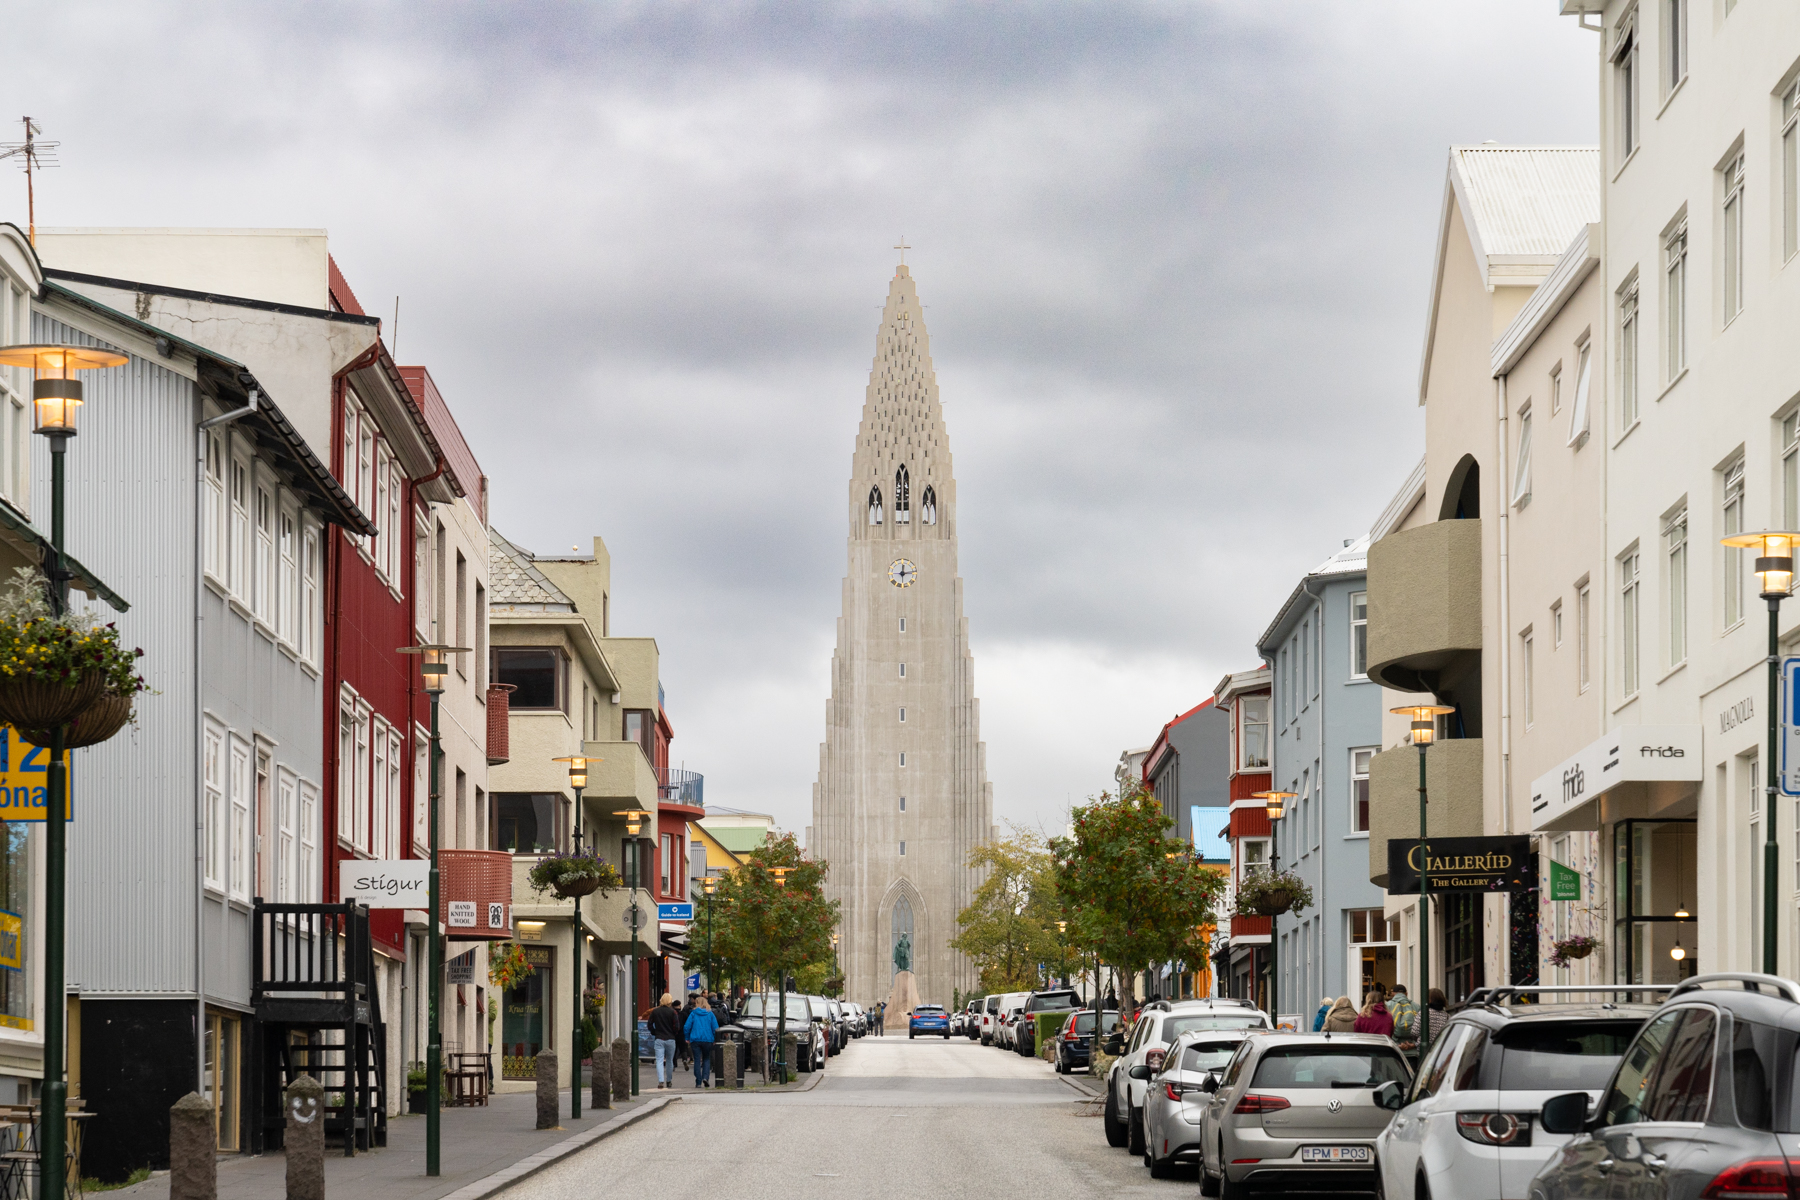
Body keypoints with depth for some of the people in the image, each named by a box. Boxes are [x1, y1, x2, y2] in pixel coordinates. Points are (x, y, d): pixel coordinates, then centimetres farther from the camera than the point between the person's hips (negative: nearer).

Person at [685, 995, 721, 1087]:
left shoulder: (693, 1013, 1)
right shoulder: (710, 1014, 3)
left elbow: (686, 1027, -2)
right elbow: (716, 1028, 0)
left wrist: (687, 1038, 10)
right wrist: (715, 1040, 11)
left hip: (695, 1039, -1)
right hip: (707, 1040, 1)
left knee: (697, 1061, 3)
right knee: (706, 1059, 15)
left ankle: (698, 1082, 1)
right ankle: (705, 1077, -6)